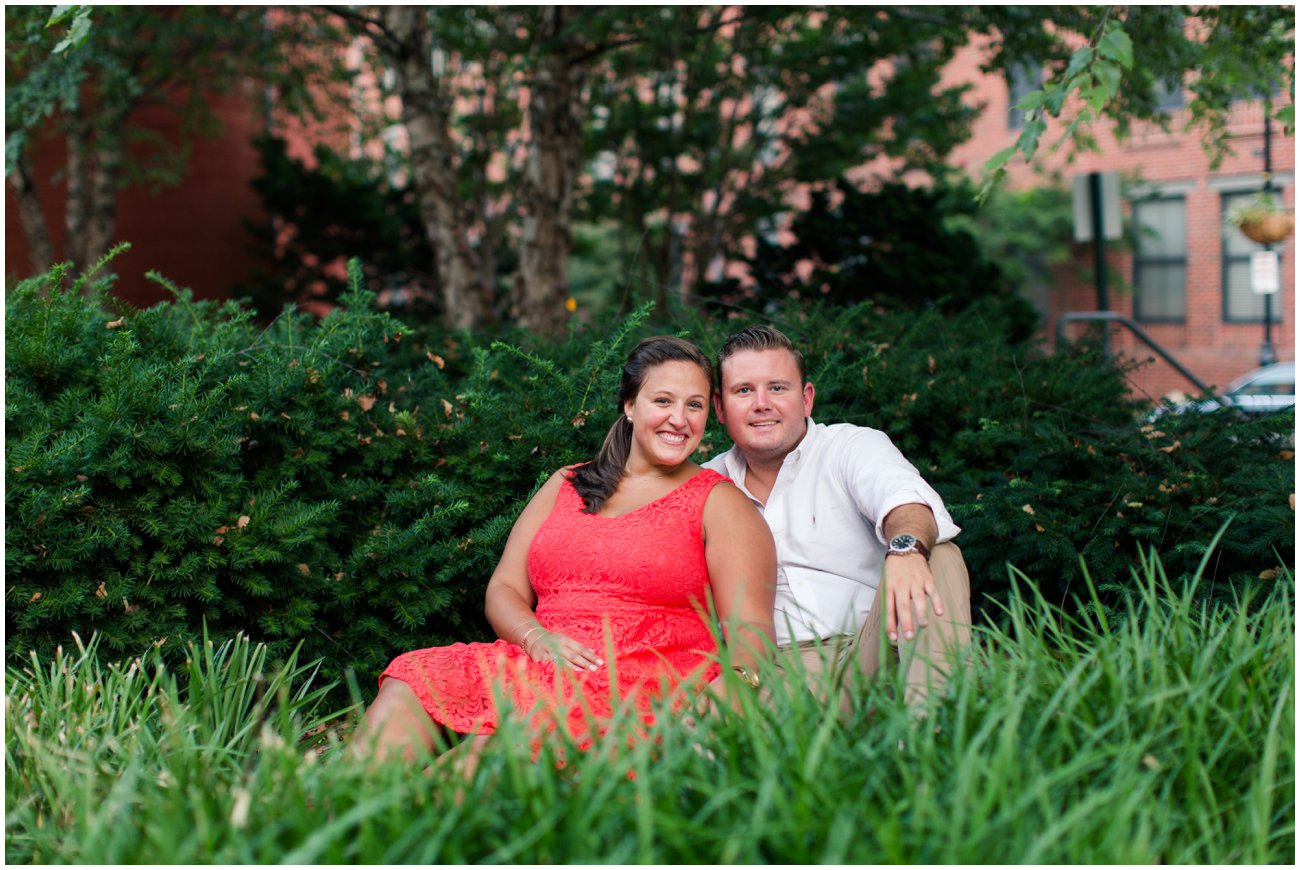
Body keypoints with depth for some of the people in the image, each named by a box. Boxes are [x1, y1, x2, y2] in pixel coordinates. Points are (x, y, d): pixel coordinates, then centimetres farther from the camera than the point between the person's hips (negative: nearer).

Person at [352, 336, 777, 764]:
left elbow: (750, 628, 2)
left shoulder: (719, 502, 11)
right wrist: (536, 637, -5)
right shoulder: (567, 486, 23)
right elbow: (503, 590, 19)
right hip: (544, 662, 5)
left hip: (651, 687, -4)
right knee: (407, 685, -23)